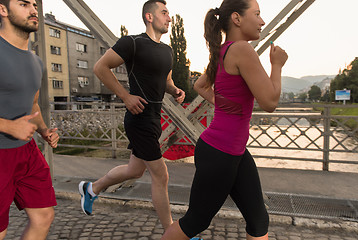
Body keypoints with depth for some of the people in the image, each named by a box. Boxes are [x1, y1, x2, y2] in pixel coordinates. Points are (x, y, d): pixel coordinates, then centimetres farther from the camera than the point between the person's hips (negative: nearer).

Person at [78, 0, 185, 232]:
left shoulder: (167, 50, 14)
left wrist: (176, 91, 3)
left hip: (154, 118, 9)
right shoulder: (133, 43, -12)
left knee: (135, 170, 21)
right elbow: (100, 67, -11)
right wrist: (126, 96, -15)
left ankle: (92, 188, 45)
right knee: (160, 176, 0)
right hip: (140, 119, -9)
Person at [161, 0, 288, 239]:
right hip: (217, 154, -9)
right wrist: (277, 65, -4)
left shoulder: (222, 54, 10)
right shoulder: (242, 50, -18)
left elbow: (199, 86, 25)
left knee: (259, 220, 14)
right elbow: (269, 102, -19)